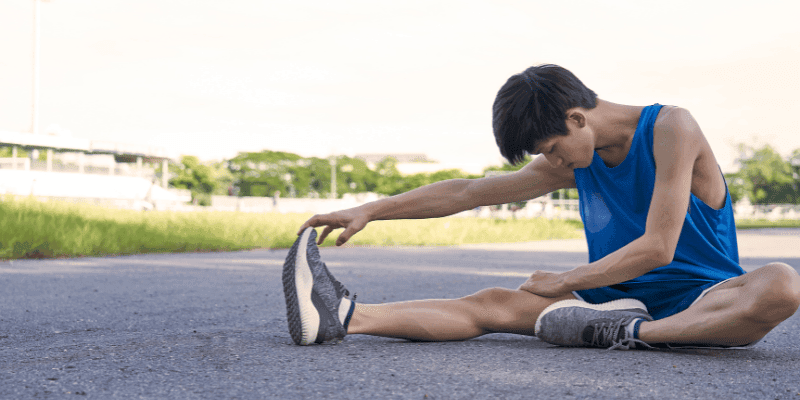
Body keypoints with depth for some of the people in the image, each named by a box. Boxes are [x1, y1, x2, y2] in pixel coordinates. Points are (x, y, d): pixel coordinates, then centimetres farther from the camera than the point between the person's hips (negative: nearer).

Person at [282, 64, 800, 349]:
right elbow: (469, 192, 11)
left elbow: (657, 248, -17)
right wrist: (371, 210, 6)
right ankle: (344, 315, -31)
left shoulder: (670, 129, -12)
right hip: (619, 300, 5)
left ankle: (631, 335, -40)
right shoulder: (574, 162, 8)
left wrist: (564, 281, -9)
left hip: (698, 300, -4)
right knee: (495, 303, -16)